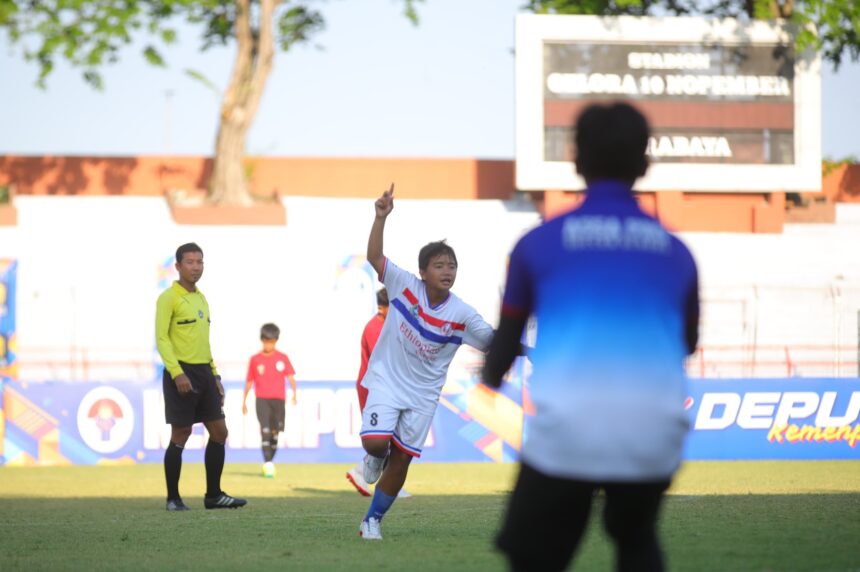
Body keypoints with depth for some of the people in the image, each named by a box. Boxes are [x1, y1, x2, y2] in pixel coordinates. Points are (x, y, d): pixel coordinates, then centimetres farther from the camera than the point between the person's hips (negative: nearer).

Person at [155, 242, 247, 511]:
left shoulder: (200, 298, 17)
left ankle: (213, 495, 13)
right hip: (181, 373, -8)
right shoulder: (169, 298, -8)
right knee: (180, 435, -4)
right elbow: (161, 338, -14)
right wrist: (177, 373, -22)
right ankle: (173, 498, 5)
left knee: (219, 432, 6)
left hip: (204, 373, 8)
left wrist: (215, 375, 18)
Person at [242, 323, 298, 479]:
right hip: (262, 399, -1)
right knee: (265, 430, -15)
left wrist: (294, 393, -19)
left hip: (279, 399, 1)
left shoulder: (282, 358, 4)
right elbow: (249, 382, 12)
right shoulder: (255, 359, 5)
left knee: (275, 431, 5)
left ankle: (270, 462, 20)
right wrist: (244, 401, 15)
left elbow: (290, 377, -3)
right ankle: (267, 464, -20)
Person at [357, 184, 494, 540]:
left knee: (401, 460, 4)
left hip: (423, 394, 2)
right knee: (375, 441, -22)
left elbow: (492, 343, -7)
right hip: (387, 380, -2)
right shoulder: (405, 286, -12)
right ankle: (376, 457, 18)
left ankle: (373, 520, 21)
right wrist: (381, 217, -27)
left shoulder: (462, 314, -11)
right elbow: (374, 257, -15)